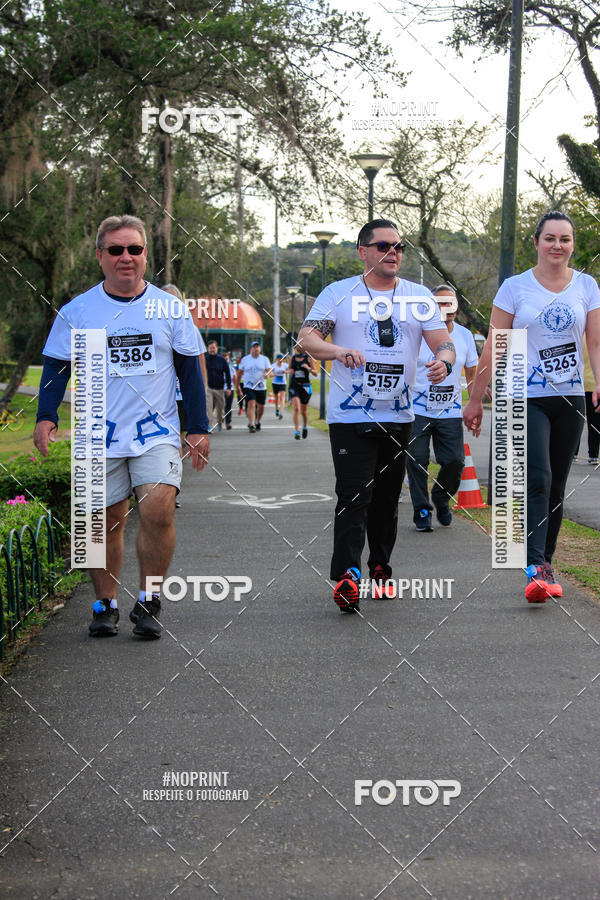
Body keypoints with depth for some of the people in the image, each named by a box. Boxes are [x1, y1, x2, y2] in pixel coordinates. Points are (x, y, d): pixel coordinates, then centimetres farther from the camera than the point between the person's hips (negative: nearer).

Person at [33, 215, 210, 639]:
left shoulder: (170, 309, 6)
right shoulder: (77, 312, 3)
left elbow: (190, 370, 11)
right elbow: (57, 367, 7)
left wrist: (199, 428, 8)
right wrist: (46, 417, -7)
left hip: (157, 433, 0)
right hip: (100, 437, 1)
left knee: (158, 511, -17)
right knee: (107, 521, 6)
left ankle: (148, 602, -2)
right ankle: (106, 605, 22)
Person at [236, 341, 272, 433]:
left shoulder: (264, 359, 5)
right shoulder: (245, 359, 5)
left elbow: (269, 370, -2)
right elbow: (240, 373, 11)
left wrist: (267, 374, -26)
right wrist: (237, 385, 10)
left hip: (261, 387, 2)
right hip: (249, 387, -2)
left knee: (261, 406, 10)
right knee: (251, 404, -19)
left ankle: (257, 422, 35)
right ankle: (251, 425, -23)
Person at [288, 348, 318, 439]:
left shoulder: (308, 358, 0)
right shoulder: (292, 359, 7)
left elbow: (316, 373, 1)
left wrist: (309, 369, -18)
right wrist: (290, 372, -1)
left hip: (305, 386, 0)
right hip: (294, 386, 0)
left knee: (304, 410, 13)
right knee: (296, 409, -18)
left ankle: (305, 427, 40)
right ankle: (297, 431, -20)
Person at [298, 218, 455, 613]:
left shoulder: (419, 297, 9)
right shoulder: (338, 293, 1)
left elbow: (444, 342, 3)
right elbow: (306, 337, -9)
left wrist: (443, 362, -22)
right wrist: (339, 351, -30)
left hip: (399, 416, 4)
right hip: (350, 415, -3)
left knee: (387, 499, 12)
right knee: (354, 496, -14)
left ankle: (381, 566, 29)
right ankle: (346, 576, -18)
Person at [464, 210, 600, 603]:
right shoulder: (515, 288, 0)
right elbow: (494, 348, 2)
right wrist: (475, 400, 3)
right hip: (526, 398, -3)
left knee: (556, 487, 9)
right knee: (537, 479, -18)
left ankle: (545, 563, 20)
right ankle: (537, 569, -26)